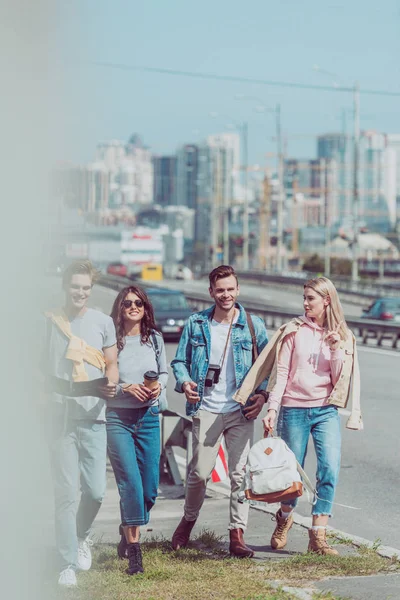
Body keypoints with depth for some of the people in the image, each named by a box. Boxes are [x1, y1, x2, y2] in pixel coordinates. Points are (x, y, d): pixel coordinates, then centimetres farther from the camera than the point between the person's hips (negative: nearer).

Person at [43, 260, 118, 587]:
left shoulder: (103, 321, 7)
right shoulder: (49, 321, 3)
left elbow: (111, 364, 10)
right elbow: (40, 366, 9)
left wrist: (110, 385, -11)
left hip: (93, 416, 1)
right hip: (60, 416, -1)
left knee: (96, 491, 0)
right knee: (66, 493, -4)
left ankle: (81, 536, 31)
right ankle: (68, 563, 2)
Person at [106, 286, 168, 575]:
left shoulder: (154, 338, 8)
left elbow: (164, 372, 17)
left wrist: (159, 386, -4)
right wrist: (125, 388, -16)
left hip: (149, 417, 4)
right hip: (117, 418, -4)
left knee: (150, 487, 5)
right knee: (130, 484, -11)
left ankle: (128, 535, 31)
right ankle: (134, 551, -6)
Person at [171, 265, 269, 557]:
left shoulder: (253, 326, 3)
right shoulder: (196, 324, 5)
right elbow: (180, 360, 12)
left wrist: (262, 394, -6)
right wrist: (185, 382, -8)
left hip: (241, 412, 0)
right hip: (205, 410, 0)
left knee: (240, 473, -3)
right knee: (200, 472, 1)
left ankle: (237, 535, 4)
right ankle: (188, 520, 25)